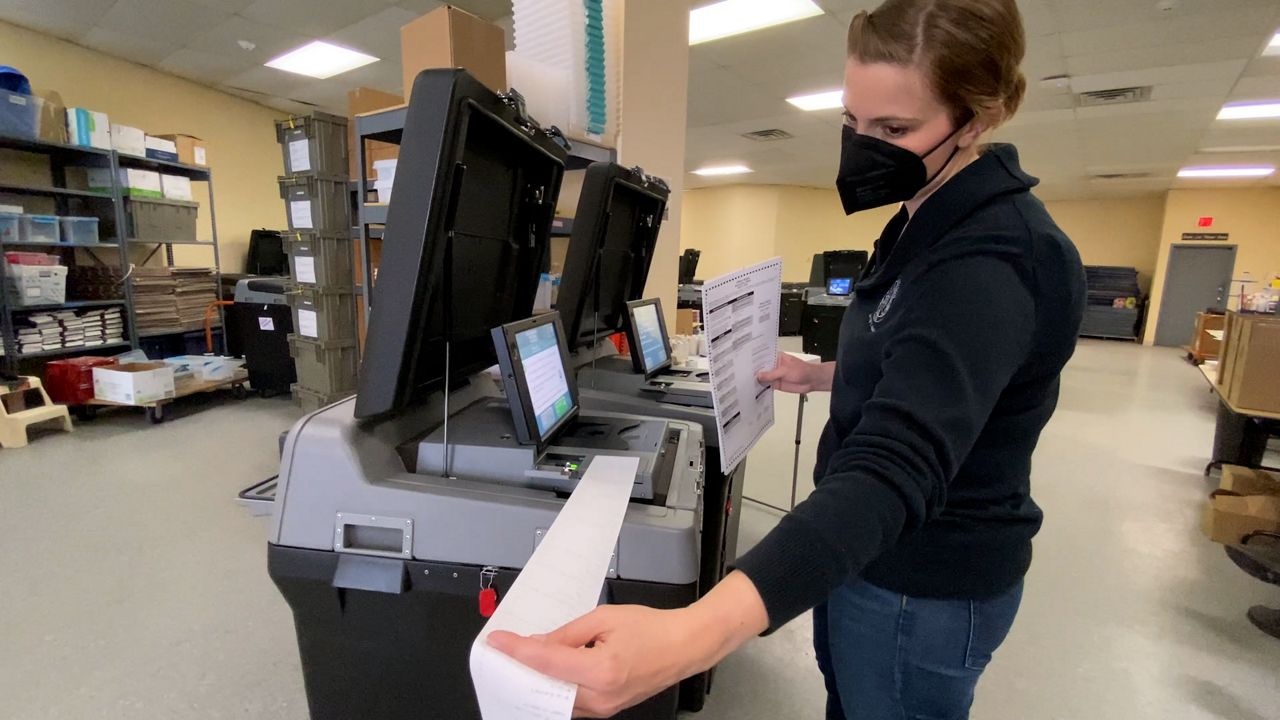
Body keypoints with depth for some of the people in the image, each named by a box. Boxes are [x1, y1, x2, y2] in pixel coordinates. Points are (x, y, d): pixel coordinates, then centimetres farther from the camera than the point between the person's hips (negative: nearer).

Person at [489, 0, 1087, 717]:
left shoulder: (989, 260, -29)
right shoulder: (932, 221, 3)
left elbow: (896, 466, -45)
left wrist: (692, 635, -57)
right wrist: (824, 375, 6)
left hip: (922, 585, -8)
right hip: (870, 553, 8)